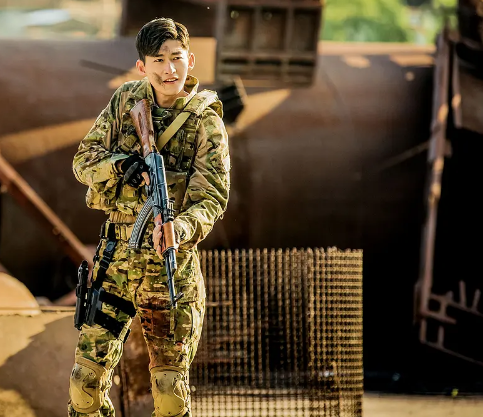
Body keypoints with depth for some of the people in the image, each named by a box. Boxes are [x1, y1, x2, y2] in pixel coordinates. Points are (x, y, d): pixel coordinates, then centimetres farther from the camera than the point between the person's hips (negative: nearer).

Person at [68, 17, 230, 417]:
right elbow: (84, 159, 5)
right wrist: (120, 166, -17)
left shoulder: (207, 122, -6)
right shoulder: (126, 100, 4)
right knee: (86, 377, 1)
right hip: (115, 258, 3)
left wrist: (179, 229, -32)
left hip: (171, 266, -3)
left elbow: (211, 199, -11)